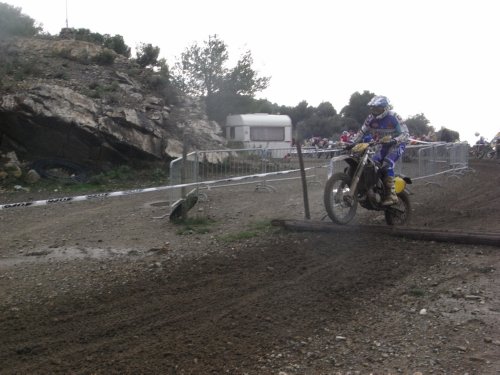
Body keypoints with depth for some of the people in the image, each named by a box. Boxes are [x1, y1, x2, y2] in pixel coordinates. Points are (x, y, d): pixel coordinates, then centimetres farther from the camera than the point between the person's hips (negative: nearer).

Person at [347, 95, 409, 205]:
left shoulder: (393, 117, -21)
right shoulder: (371, 118, -5)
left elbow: (405, 134, -23)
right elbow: (362, 132, 4)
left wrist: (394, 140, -41)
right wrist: (353, 143, -9)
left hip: (397, 144, -7)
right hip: (384, 145, 7)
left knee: (387, 164, -29)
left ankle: (391, 195, -30)